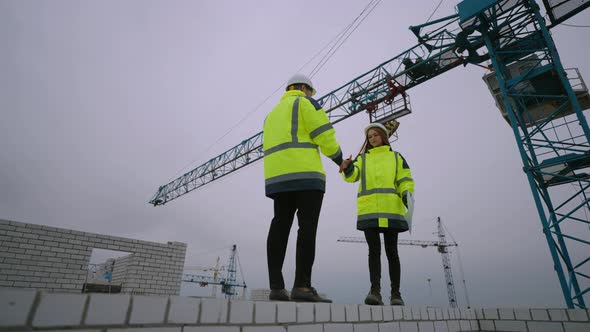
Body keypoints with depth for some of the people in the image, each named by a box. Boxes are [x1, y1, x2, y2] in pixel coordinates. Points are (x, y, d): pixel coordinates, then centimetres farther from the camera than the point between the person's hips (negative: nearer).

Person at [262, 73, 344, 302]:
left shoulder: (273, 114, 30)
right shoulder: (305, 103, 7)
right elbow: (324, 135, -4)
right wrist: (340, 159, 11)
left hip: (278, 176, 7)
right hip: (305, 172, -7)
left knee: (280, 226, -1)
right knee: (308, 227, -10)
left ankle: (276, 287, -4)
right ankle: (302, 286, -16)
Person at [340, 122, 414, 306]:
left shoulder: (396, 157, 18)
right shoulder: (362, 158, 18)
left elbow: (405, 180, 10)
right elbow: (353, 175, -1)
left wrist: (407, 194, -12)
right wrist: (347, 168, -26)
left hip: (391, 209, 0)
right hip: (368, 210, 0)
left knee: (391, 251, 2)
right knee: (374, 250, -4)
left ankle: (395, 293, 9)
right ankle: (375, 291, -6)